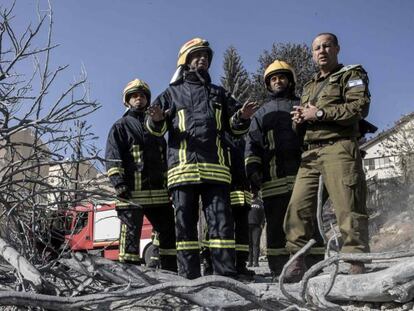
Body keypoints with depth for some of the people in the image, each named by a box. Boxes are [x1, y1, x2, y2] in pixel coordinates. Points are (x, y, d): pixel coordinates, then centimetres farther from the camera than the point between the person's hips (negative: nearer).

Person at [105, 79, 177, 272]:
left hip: (159, 192, 6)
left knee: (169, 231, 5)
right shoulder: (120, 127, 8)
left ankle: (171, 270, 13)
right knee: (131, 233, -5)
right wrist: (118, 183, -17)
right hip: (132, 192, -5)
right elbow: (112, 158, -4)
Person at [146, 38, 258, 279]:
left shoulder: (218, 93, 25)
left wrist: (242, 117, -2)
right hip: (183, 167, -1)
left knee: (221, 220, -6)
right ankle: (189, 275, 2)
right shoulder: (173, 93, 18)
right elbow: (156, 129, 11)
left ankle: (226, 273, -6)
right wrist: (157, 119, -13)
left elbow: (234, 126, 21)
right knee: (185, 221, -2)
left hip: (215, 168, 1)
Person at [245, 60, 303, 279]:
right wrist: (252, 171, 1)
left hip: (302, 174, -1)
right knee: (276, 225, -1)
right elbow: (252, 144, 15)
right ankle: (278, 268, 3)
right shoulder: (261, 113, 24)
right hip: (273, 179, 1)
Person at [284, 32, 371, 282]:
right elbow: (299, 126, 30)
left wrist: (320, 114, -10)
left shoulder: (352, 75, 9)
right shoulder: (309, 86, 29)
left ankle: (357, 266, -8)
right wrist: (299, 119, 5)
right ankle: (297, 263, 2)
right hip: (311, 153, 6)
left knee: (348, 209, -11)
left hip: (339, 148, -6)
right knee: (298, 207, -3)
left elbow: (360, 107, -9)